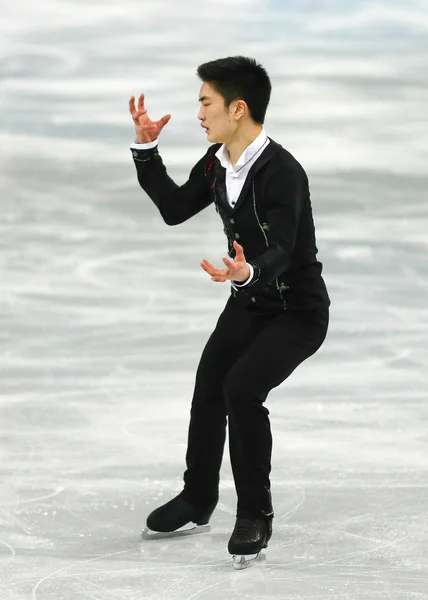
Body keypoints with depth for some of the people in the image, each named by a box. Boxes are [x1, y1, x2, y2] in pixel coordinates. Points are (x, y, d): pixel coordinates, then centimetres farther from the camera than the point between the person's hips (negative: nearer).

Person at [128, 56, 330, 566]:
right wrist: (146, 150, 2)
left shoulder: (281, 173, -28)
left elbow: (280, 252, -38)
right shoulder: (218, 162, -3)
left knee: (242, 389, -25)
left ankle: (255, 514, -9)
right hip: (247, 301, 8)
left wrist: (248, 272, -59)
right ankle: (198, 498, 35)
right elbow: (175, 209, 9)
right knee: (208, 390, 10)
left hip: (298, 311, -8)